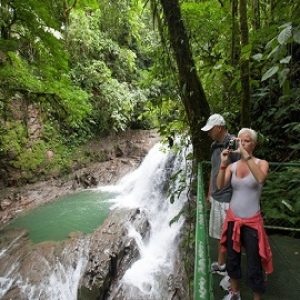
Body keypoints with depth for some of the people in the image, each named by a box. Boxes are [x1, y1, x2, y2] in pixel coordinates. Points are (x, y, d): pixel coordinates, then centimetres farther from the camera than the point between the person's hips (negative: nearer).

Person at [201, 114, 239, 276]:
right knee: (219, 233, 19)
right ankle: (221, 264, 37)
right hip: (216, 198, 8)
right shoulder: (214, 145, 6)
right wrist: (209, 193, 19)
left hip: (228, 199, -8)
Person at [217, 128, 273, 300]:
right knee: (232, 259, 18)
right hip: (233, 219, 4)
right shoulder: (232, 166, 1)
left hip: (252, 222, -3)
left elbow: (261, 179, -31)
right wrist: (223, 164, -24)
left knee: (254, 267, 5)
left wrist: (246, 156, -36)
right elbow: (220, 186, -14)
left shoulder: (261, 163, -8)